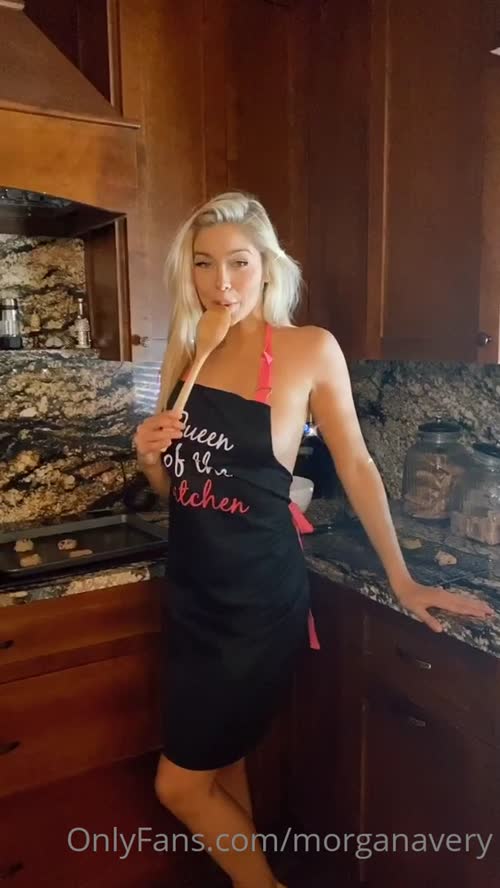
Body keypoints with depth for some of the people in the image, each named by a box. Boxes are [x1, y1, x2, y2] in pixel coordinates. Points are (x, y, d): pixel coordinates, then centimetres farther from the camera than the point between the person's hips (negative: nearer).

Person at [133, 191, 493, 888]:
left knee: (181, 784, 5)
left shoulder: (309, 351, -11)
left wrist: (401, 578, 1)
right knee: (221, 766, 21)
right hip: (192, 593, 6)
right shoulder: (185, 354, 4)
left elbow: (355, 465, -4)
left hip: (260, 597, -5)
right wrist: (150, 456, -10)